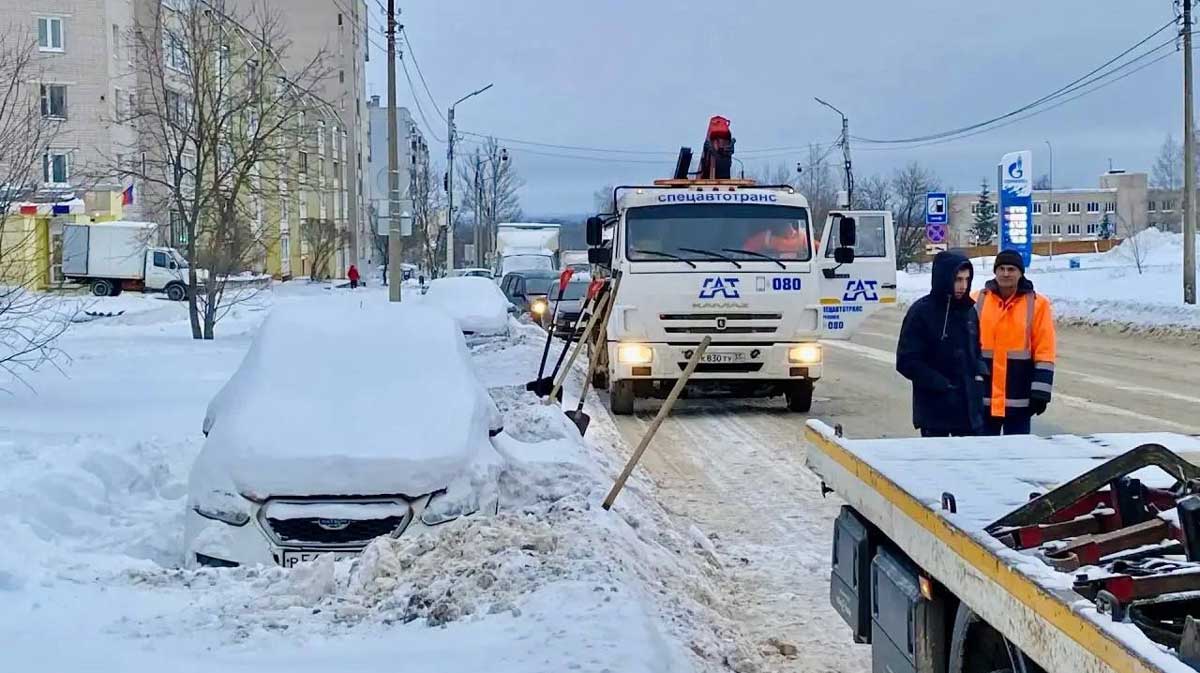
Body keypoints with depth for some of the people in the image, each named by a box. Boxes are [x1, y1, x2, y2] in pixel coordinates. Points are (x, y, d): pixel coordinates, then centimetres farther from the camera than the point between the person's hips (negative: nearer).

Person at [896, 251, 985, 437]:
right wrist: (940, 384, -15)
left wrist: (979, 374, 2)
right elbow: (906, 361, -10)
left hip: (969, 408, 5)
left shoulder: (969, 310, 9)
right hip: (934, 410, -5)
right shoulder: (921, 312, -9)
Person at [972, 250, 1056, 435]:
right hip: (982, 396, 2)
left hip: (1019, 398, -1)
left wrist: (1040, 392, -8)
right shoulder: (977, 301, 3)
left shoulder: (1037, 304, -2)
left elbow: (1044, 352, -3)